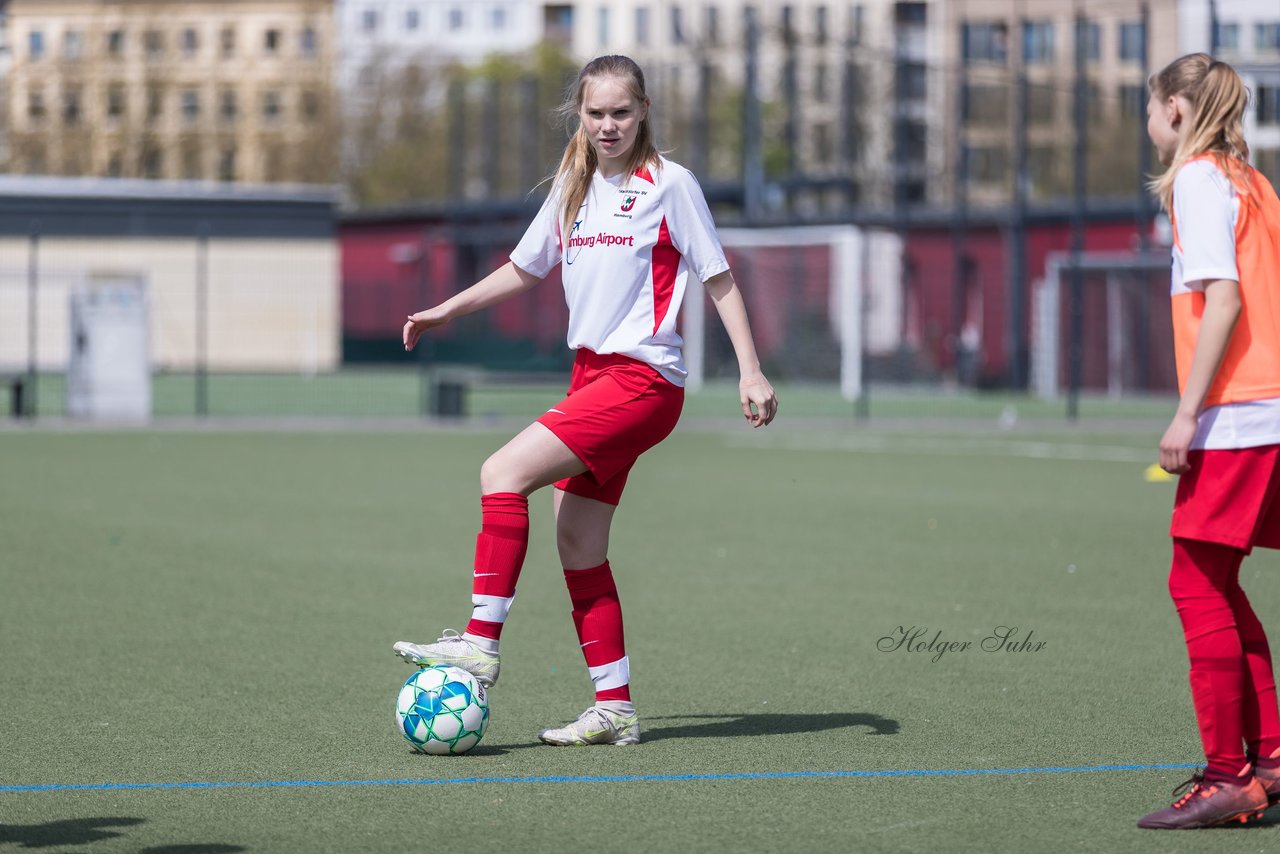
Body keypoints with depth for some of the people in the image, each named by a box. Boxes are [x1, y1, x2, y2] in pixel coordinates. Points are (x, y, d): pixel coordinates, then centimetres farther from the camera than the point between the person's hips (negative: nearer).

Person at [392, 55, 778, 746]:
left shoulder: (668, 184, -4)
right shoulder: (573, 188, 15)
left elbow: (718, 278, -2)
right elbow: (524, 268, 28)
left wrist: (751, 372, -7)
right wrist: (446, 310, 21)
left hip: (643, 379, -7)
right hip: (592, 375, 7)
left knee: (504, 474, -19)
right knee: (577, 546, 3)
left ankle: (481, 644, -17)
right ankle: (614, 708, 7)